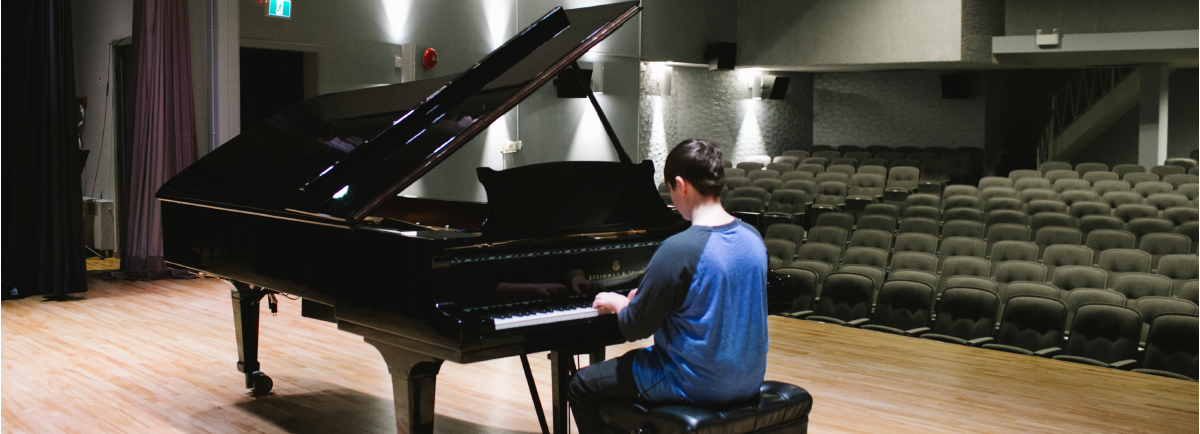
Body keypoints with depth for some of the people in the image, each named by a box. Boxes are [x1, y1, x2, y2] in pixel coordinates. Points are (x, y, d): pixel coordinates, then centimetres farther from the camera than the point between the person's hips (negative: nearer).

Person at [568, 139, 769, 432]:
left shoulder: (679, 249, -24)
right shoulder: (752, 238, 0)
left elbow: (635, 328, -16)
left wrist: (618, 303, 6)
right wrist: (646, 297, 19)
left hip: (695, 385, -8)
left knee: (580, 387, 10)